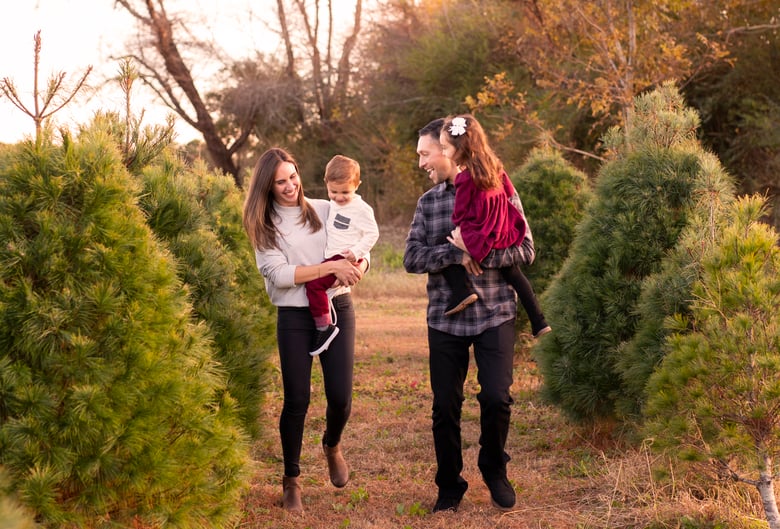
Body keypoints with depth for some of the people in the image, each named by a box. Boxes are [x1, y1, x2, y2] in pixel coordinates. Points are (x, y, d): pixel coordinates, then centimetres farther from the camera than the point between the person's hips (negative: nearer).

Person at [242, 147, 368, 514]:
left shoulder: (325, 210, 5)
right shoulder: (263, 225, -1)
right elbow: (278, 273, -13)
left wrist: (357, 267, -18)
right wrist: (331, 267, -19)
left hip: (337, 309, 2)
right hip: (294, 317, -1)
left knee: (340, 397, -2)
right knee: (296, 400, -1)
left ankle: (332, 445, 33)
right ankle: (291, 480, 17)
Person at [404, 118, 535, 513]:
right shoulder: (428, 202, 8)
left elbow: (525, 250, -5)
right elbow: (412, 258, -1)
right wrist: (454, 254, -17)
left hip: (494, 314, -2)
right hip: (445, 318, 2)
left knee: (496, 398, -8)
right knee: (445, 406, 3)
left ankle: (494, 470, 19)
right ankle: (449, 486, 21)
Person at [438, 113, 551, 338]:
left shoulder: (465, 178, -20)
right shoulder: (494, 166, 2)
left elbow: (460, 212, -13)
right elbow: (509, 191, 14)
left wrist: (458, 228, 4)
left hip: (476, 239, -8)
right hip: (503, 234, 8)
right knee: (513, 272, 21)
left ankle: (461, 291, -13)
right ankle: (538, 321, 23)